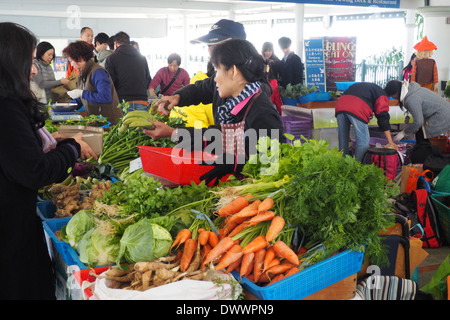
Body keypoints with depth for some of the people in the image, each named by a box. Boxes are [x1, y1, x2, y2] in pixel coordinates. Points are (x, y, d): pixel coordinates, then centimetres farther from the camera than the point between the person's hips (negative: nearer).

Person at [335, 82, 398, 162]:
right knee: (363, 142, 3)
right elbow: (383, 117, 10)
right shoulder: (382, 95, 20)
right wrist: (390, 142, 10)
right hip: (357, 110, -6)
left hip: (340, 105, 6)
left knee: (343, 140, 15)